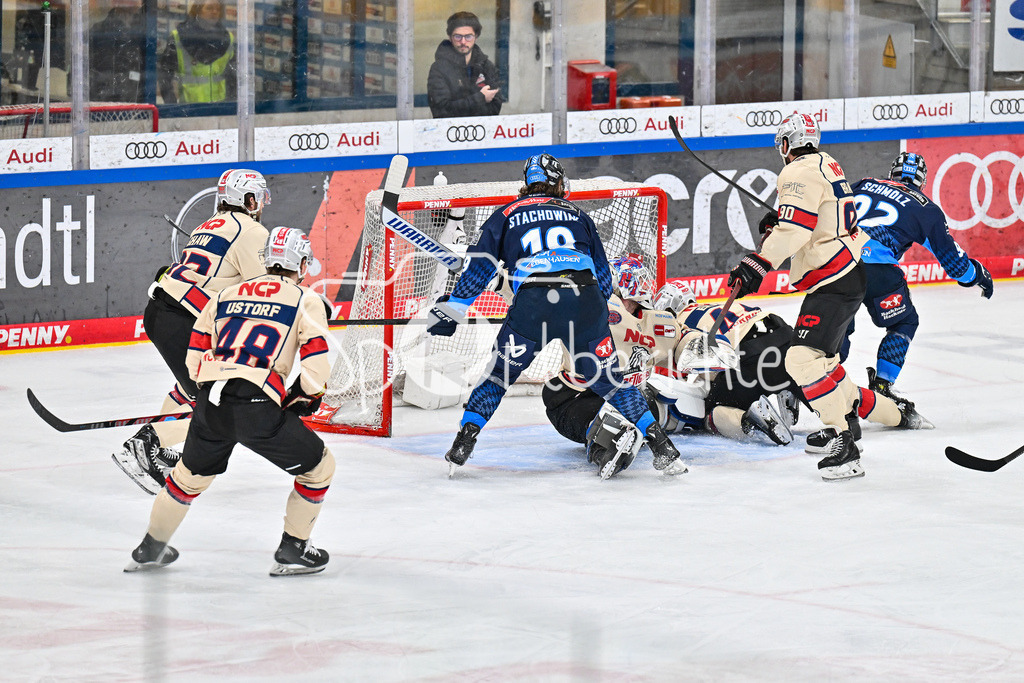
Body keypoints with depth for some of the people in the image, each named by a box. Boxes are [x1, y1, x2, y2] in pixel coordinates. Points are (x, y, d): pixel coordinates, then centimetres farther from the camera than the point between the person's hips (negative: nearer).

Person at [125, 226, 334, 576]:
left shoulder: (226, 295, 23)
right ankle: (292, 551, 17)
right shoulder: (306, 300, 8)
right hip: (258, 408, -5)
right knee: (317, 465, 15)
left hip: (210, 403, 5)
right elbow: (316, 366, -3)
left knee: (190, 474, 30)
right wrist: (304, 397, 16)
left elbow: (195, 360, 22)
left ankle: (150, 548, 41)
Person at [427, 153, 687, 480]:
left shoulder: (507, 215, 24)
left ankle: (463, 444, 5)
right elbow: (603, 277, 28)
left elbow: (480, 266, 14)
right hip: (585, 299, 1)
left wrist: (452, 307, 17)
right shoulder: (578, 216, 29)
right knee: (607, 377, 12)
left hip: (532, 301, -1)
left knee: (501, 373, 15)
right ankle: (662, 447, 5)